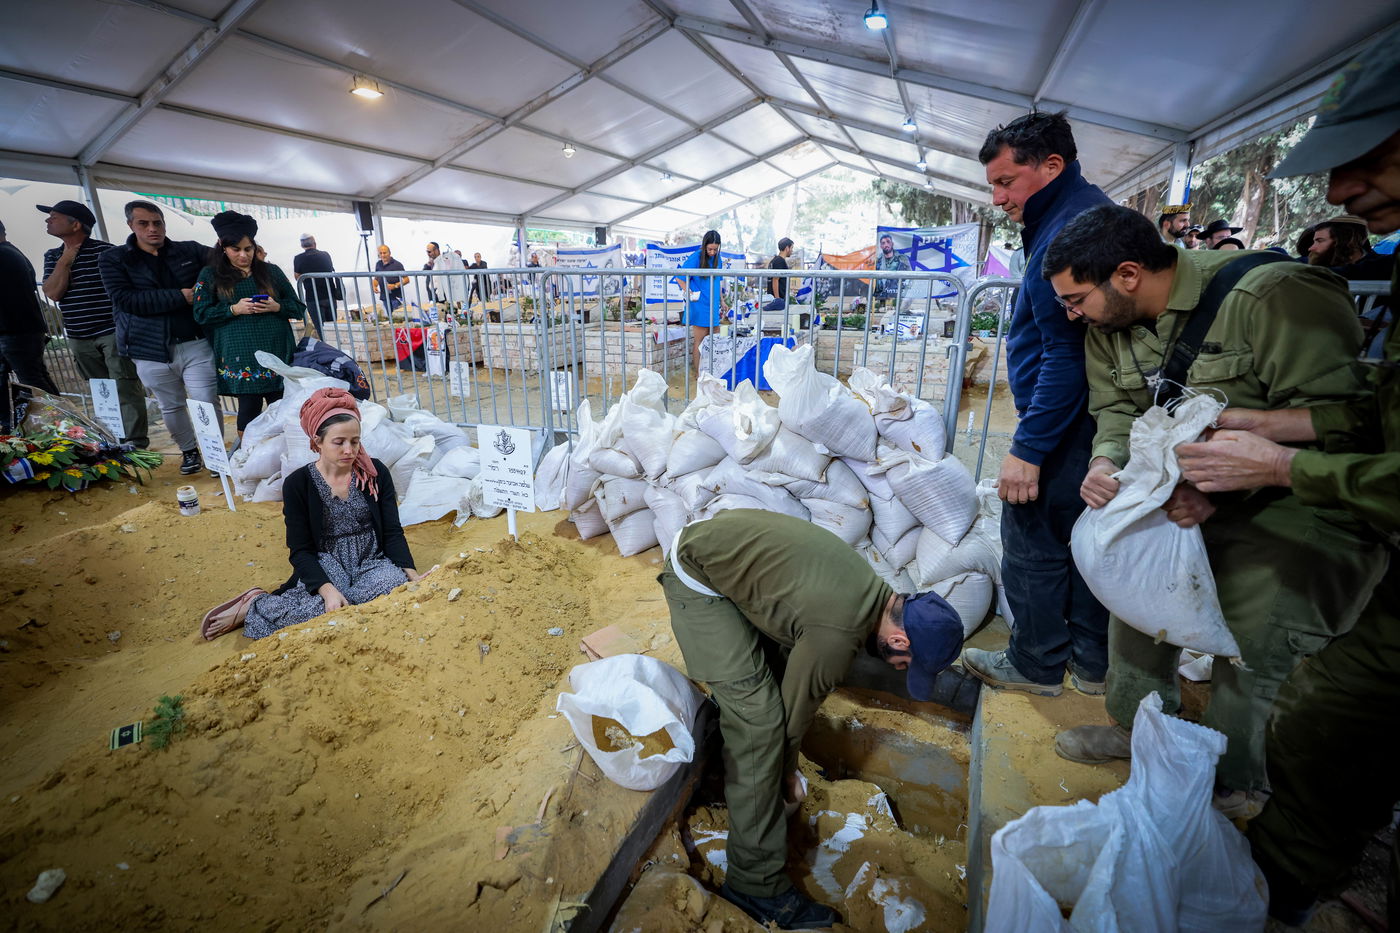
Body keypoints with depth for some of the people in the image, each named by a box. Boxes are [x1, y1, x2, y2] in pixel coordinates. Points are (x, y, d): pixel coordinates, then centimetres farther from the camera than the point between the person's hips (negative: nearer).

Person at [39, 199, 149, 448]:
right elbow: (53, 293, 1)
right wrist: (66, 260, -5)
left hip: (112, 331, -6)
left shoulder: (104, 251, -5)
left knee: (125, 389, -7)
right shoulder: (53, 256, 12)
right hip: (79, 338, 6)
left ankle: (136, 441, -5)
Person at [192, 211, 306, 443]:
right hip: (240, 357, -1)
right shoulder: (210, 275, 8)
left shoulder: (271, 271, 12)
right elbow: (201, 314, 3)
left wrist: (276, 306, -10)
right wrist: (234, 309, -13)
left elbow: (298, 308, 10)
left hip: (277, 352, 1)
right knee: (249, 406, 1)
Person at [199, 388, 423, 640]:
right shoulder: (298, 484, -3)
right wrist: (327, 589, -24)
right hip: (325, 566, -2)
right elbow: (300, 550, -6)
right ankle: (252, 606, -3)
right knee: (326, 609, -36)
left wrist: (409, 571, -17)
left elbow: (392, 532, 1)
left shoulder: (376, 472, 0)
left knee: (399, 587, -33)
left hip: (372, 562, 3)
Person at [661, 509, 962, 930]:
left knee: (773, 668, 21)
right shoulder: (838, 637, -24)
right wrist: (787, 773, 14)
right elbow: (796, 704, -8)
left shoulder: (873, 591, 3)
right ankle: (757, 881, 6)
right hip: (698, 576, -9)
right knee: (758, 717, -8)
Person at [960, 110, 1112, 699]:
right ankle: (1092, 662, 33)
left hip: (1062, 424, -10)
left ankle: (1037, 665, 21)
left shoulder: (1070, 230, -18)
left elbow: (1068, 354, -25)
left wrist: (1028, 447, -23)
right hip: (1093, 421, 11)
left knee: (1033, 544, 3)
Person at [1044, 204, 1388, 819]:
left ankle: (1234, 790, 23)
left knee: (1254, 658, -4)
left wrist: (1220, 487, -36)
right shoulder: (1108, 325, -1)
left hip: (1294, 508, -7)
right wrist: (1106, 460, -19)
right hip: (1179, 495, 7)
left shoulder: (1273, 296, -23)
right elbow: (1116, 410, 3)